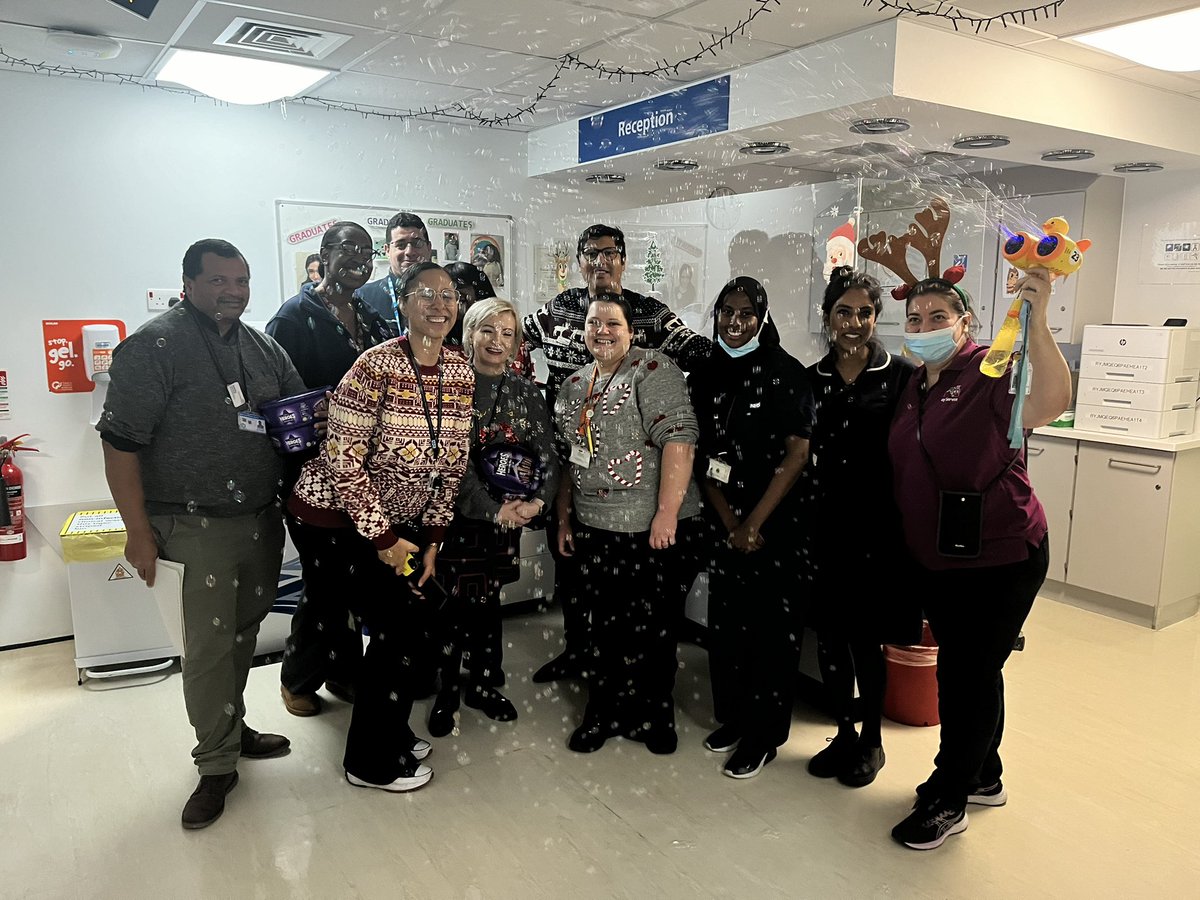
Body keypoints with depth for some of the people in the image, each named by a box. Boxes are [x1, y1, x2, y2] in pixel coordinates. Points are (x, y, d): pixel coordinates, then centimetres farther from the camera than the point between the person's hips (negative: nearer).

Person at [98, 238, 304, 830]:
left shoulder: (262, 348, 10)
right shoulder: (154, 346, -10)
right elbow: (120, 444, -13)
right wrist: (139, 532, -14)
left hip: (261, 520, 6)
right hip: (195, 527, -6)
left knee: (244, 631, 16)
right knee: (208, 643, -2)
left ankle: (231, 726, 35)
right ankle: (217, 764, 13)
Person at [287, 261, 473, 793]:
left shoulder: (460, 372, -3)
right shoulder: (376, 367, -24)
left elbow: (452, 464, 4)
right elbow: (344, 462, -23)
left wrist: (431, 540, 3)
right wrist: (385, 539, -17)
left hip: (397, 521, 7)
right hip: (334, 519, -7)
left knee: (423, 615, 8)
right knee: (398, 627, -4)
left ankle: (389, 733, 32)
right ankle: (371, 763, 17)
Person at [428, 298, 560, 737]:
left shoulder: (526, 392, 8)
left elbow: (546, 453, 4)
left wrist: (538, 500, -12)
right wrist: (493, 509, -15)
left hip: (508, 516, 4)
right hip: (458, 514, -3)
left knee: (487, 599, 13)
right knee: (455, 601, 1)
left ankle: (483, 684, 29)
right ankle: (446, 691, 18)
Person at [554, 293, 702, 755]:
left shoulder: (652, 369, -8)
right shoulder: (574, 385, 13)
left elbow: (679, 437, -18)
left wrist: (667, 513, -23)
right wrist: (564, 517, 16)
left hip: (652, 528, -5)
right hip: (593, 527, 5)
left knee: (651, 628, 6)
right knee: (604, 623, 12)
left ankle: (652, 716, 26)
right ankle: (604, 713, 29)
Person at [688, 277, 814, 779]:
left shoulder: (786, 374, -7)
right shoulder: (704, 377, 6)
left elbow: (797, 454, -11)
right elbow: (703, 456, 4)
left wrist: (754, 523, -12)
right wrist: (729, 524, -6)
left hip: (777, 522, -4)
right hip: (724, 522, 4)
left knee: (772, 627, 2)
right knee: (725, 621, 11)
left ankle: (765, 735, 16)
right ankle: (732, 717, 29)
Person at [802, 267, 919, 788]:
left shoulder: (901, 376, -3)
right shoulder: (811, 379, 6)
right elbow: (799, 455, 8)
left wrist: (905, 524, -10)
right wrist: (801, 512, 1)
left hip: (877, 528, -3)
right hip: (823, 525, 4)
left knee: (866, 638, 5)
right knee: (829, 636, 11)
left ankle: (871, 741, 27)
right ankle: (844, 734, 30)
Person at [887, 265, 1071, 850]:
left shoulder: (991, 372, -13)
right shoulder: (912, 388, 8)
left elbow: (1051, 402, -34)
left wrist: (1035, 318, -43)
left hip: (999, 556, -7)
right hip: (934, 557, 7)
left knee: (967, 672, 2)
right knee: (970, 670, 20)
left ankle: (948, 800, 19)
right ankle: (984, 778, 39)